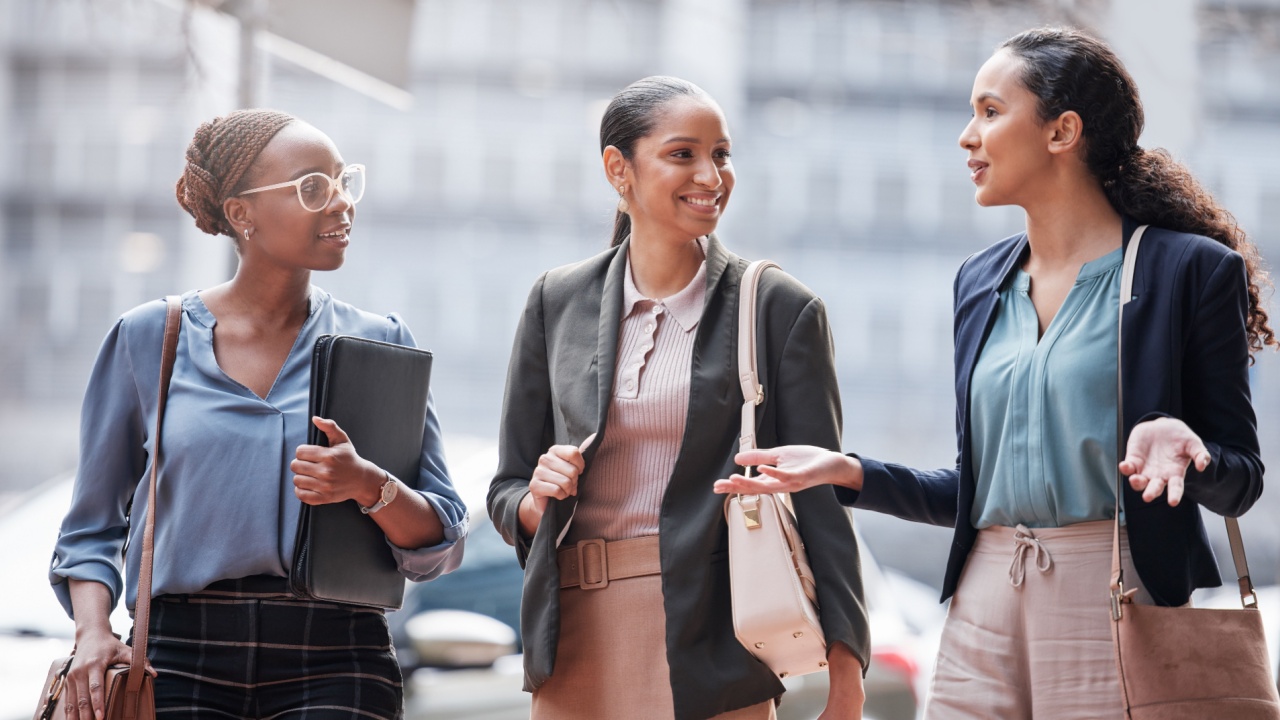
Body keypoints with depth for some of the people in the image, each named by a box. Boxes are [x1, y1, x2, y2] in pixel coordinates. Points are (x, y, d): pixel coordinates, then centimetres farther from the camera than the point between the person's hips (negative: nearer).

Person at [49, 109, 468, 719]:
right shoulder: (147, 338, 6)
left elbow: (439, 546, 4)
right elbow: (93, 527, 11)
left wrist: (368, 486, -16)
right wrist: (92, 632, -7)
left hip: (334, 668, 1)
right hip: (183, 662, 0)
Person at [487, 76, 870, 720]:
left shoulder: (779, 309, 0)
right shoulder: (557, 303, 8)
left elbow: (820, 503, -2)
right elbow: (507, 492, 14)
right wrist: (538, 502, -10)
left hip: (709, 648, -2)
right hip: (576, 639, 3)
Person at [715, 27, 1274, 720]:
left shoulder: (1189, 269, -3)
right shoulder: (981, 280, 14)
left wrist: (1180, 447, -24)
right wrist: (847, 471, 5)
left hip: (1116, 600, -5)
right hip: (985, 603, 5)